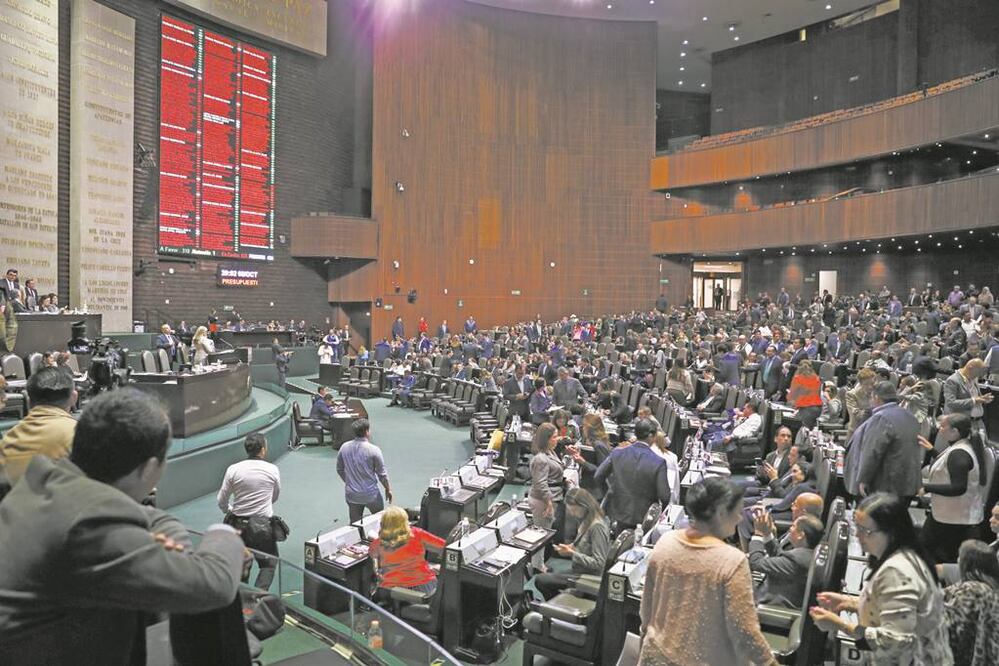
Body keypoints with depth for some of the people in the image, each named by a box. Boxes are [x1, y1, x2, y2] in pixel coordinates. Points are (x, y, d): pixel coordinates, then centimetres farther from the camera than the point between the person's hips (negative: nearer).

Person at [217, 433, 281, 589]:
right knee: (269, 564, 14)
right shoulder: (272, 469, -6)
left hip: (238, 525, 2)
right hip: (263, 525, -2)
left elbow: (221, 501, 2)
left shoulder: (233, 469, -5)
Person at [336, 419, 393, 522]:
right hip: (371, 494, -4)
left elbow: (340, 469, 9)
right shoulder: (373, 450, -17)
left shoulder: (344, 448, -4)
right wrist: (388, 489, 6)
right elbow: (382, 473, -9)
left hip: (351, 495, 4)